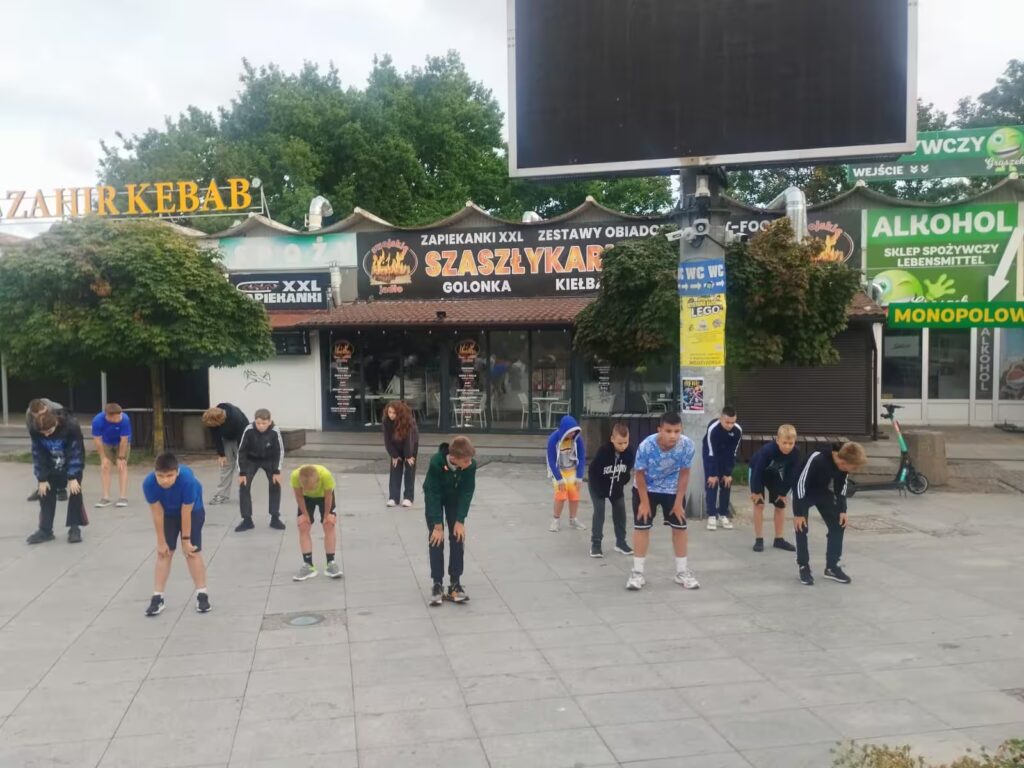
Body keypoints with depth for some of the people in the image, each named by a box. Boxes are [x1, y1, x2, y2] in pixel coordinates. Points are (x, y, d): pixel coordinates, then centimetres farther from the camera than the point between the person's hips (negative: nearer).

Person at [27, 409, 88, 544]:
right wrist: (42, 479, -13)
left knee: (75, 492, -8)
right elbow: (38, 455, -14)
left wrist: (73, 477, -25)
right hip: (52, 469, 3)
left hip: (72, 466, -3)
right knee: (46, 495, 1)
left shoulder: (71, 426, -34)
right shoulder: (35, 431, -24)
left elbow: (76, 452, -27)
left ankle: (74, 528, 1)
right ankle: (45, 530, 10)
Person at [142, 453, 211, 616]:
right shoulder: (149, 483, -33)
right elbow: (157, 514, -22)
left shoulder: (188, 480, -41)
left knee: (192, 552, -4)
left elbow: (185, 513, -29)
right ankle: (157, 598, 5)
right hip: (168, 514, 2)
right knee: (163, 553, -2)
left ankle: (202, 594, 7)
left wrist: (186, 540, -18)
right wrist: (161, 541, -12)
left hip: (193, 511, -2)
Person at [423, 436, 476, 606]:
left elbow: (467, 492, -21)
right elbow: (433, 494, -32)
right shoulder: (436, 463, -39)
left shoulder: (471, 465, -31)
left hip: (455, 498, 2)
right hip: (434, 497, -2)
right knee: (436, 539, -9)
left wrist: (460, 521, -23)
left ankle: (455, 583, 2)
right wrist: (438, 525, -29)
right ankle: (437, 584, -2)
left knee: (458, 538, -5)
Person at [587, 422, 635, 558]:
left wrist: (620, 484, -7)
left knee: (620, 512, 6)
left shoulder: (630, 453, -21)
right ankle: (595, 544, -2)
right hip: (598, 486, -4)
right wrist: (602, 491, -17)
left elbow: (627, 470, -3)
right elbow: (592, 471, -23)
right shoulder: (603, 451, -33)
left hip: (616, 487, 4)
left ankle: (621, 542, 19)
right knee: (599, 513, -9)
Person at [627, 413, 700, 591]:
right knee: (641, 527, -2)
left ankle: (682, 571, 20)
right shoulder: (646, 446, -35)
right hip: (646, 488, -2)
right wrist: (644, 501, -12)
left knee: (680, 527, 5)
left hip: (672, 489, 2)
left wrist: (678, 502, -9)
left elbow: (684, 473, -13)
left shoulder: (687, 445, -29)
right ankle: (637, 572, 9)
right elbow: (639, 474, -19)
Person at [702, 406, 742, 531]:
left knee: (726, 483, 0)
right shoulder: (712, 428, -36)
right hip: (710, 453, -3)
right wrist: (713, 474, -26)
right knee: (712, 483, -9)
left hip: (726, 454, 3)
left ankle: (723, 514, 10)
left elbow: (733, 453, -18)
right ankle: (712, 516, -5)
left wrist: (728, 473, -15)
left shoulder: (738, 430, -27)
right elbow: (711, 453, -30)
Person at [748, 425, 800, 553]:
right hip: (757, 472, -4)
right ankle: (759, 539, -2)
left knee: (780, 506, 4)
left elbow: (791, 474, -15)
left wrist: (783, 493, -10)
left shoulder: (795, 453, -29)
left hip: (774, 474, 4)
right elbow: (758, 471, -29)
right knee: (759, 504, -9)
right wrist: (756, 491, -21)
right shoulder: (767, 450, -40)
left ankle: (779, 539, 15)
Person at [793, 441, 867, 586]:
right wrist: (798, 513, -27)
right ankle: (804, 567, 2)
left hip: (825, 493, 6)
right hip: (804, 493, -6)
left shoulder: (844, 464, -21)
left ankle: (832, 567, 11)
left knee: (838, 525, 1)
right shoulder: (817, 459, -40)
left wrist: (843, 510, -5)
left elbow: (842, 486, -2)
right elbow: (801, 483, -31)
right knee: (801, 528, -13)